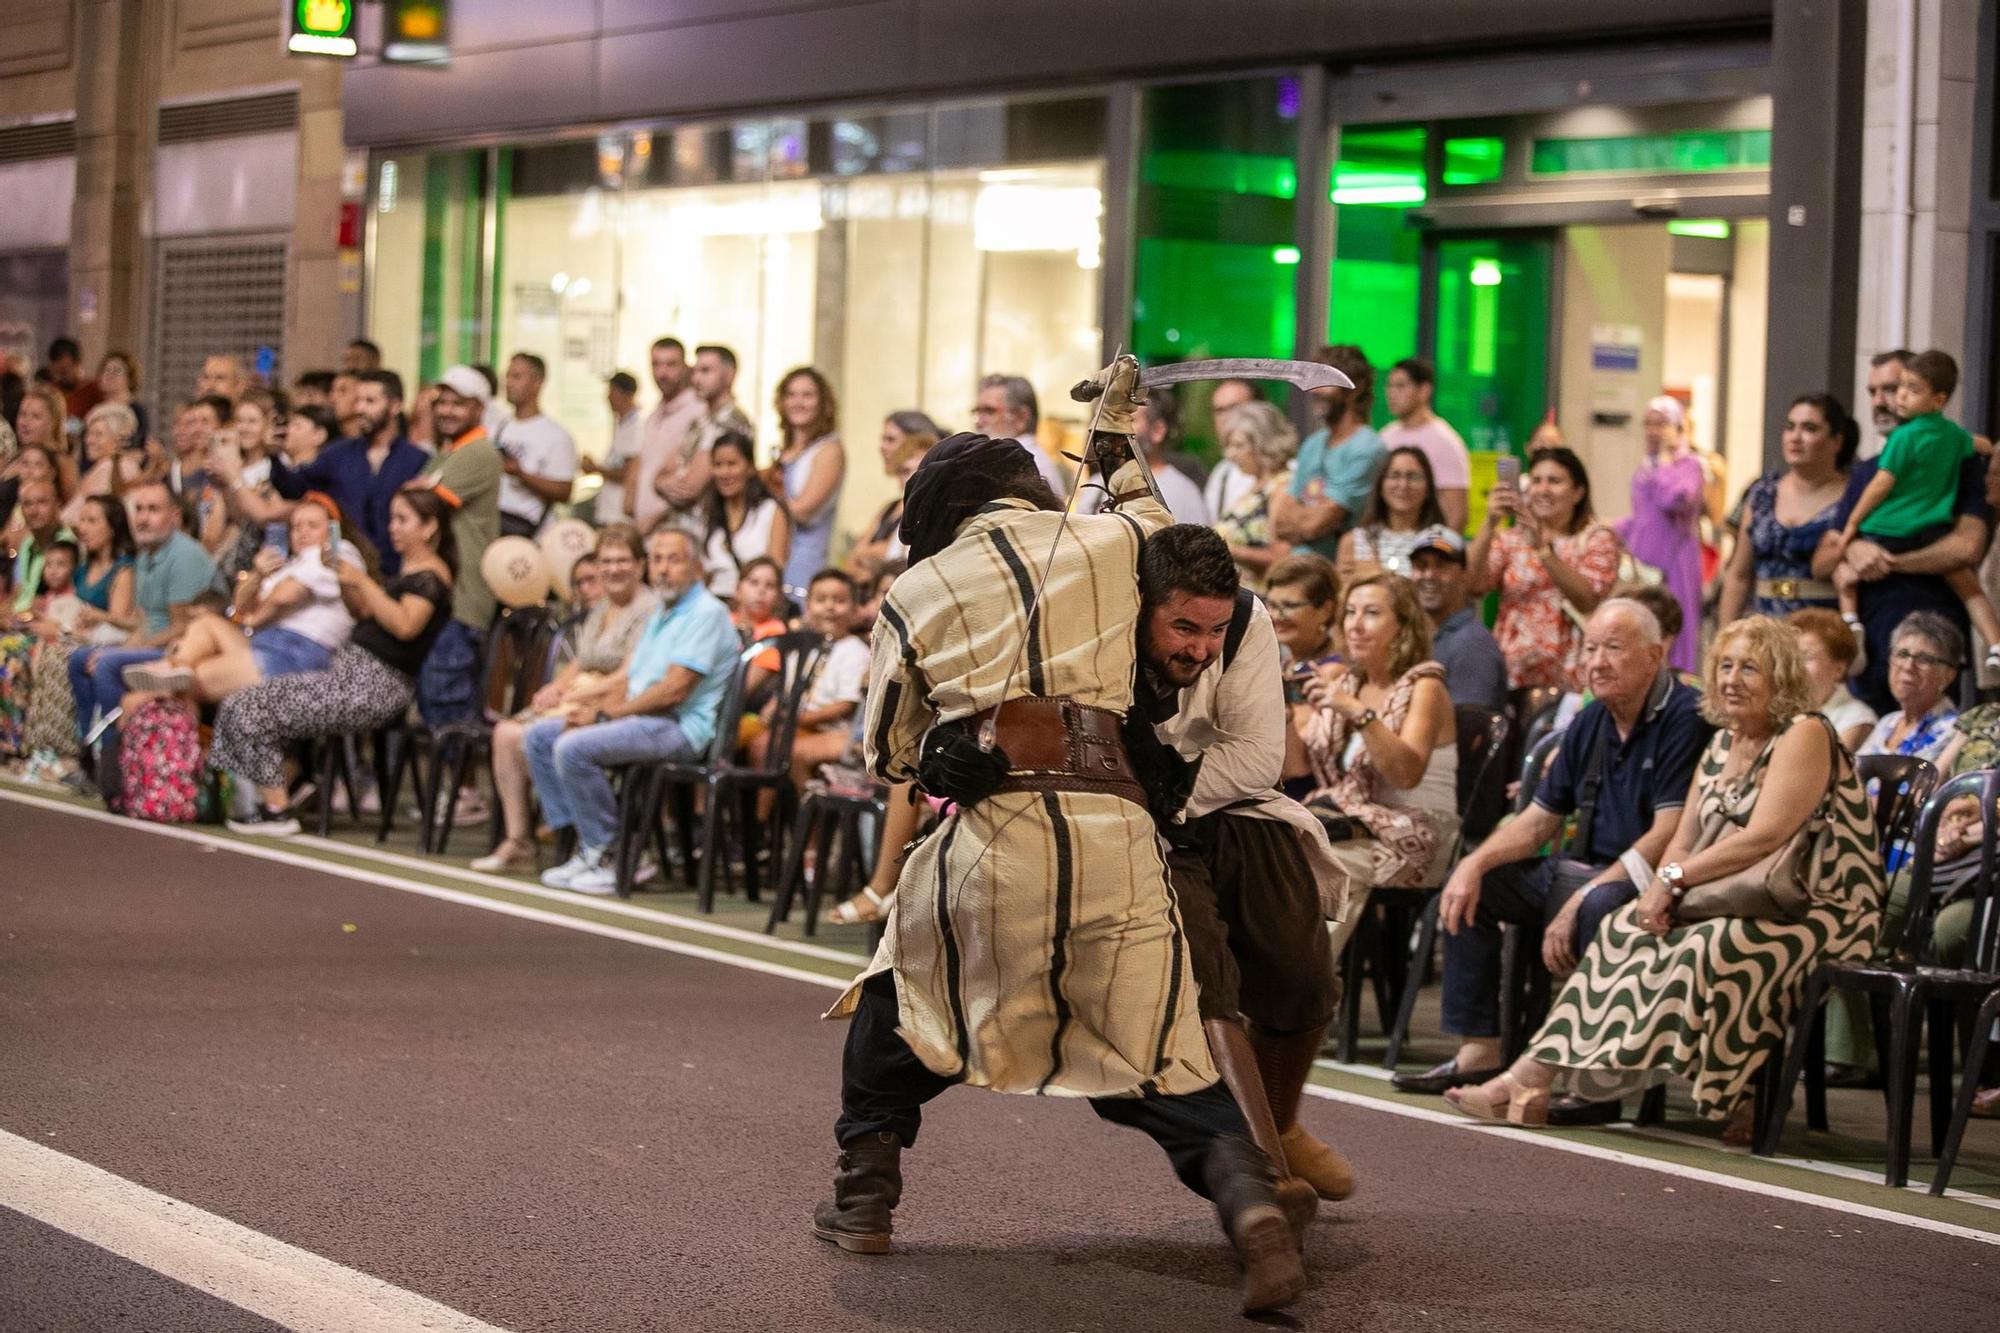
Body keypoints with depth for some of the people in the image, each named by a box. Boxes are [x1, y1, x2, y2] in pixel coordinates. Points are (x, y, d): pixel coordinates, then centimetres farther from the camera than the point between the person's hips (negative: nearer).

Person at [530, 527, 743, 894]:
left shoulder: (706, 613, -11)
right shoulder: (662, 612, 20)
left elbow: (673, 690, -19)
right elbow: (626, 676, 17)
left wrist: (605, 712, -14)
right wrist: (589, 701, -4)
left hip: (679, 726, -10)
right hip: (640, 717, 10)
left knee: (573, 748, -27)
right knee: (539, 737, 5)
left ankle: (603, 857, -16)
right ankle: (583, 841, -2)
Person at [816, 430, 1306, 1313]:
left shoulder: (916, 592, 13)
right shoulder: (1106, 542, 14)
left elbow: (888, 756, 20)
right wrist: (1121, 465, 51)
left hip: (994, 833, -1)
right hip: (1116, 833, 1)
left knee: (900, 1002, 26)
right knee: (1157, 1063, 8)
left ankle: (863, 1199, 26)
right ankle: (1248, 1199, -15)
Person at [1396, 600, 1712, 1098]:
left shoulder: (1686, 718, -15)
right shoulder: (1590, 723, 10)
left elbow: (1667, 836, -22)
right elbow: (1537, 821, 14)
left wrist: (1578, 903, -25)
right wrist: (1474, 864, -6)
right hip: (1579, 870, 9)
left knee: (1601, 908, -39)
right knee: (1468, 886, 3)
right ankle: (1477, 1053, -1)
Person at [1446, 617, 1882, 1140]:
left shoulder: (1804, 735, -11)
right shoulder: (1721, 746, 15)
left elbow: (1764, 838, -21)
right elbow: (1683, 843, 10)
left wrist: (1675, 878, -16)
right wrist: (1661, 889, -12)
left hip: (1824, 910, -8)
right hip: (1755, 902, 8)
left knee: (1715, 948, -34)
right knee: (1627, 929, -8)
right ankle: (1534, 1073, -16)